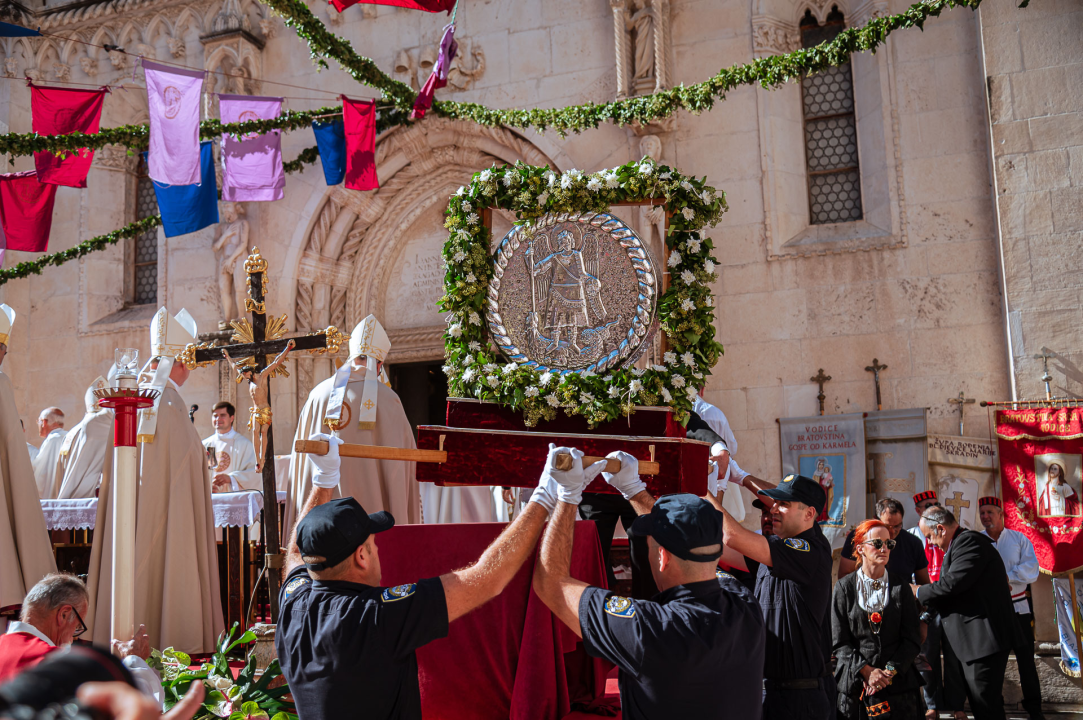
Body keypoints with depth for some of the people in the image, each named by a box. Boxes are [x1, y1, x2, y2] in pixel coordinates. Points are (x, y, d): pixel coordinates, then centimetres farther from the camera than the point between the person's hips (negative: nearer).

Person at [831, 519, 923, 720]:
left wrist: (889, 671, -10)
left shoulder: (901, 586, 5)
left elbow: (912, 639, 2)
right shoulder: (844, 587, 1)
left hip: (898, 683, 1)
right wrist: (866, 670, -13)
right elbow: (839, 642, -1)